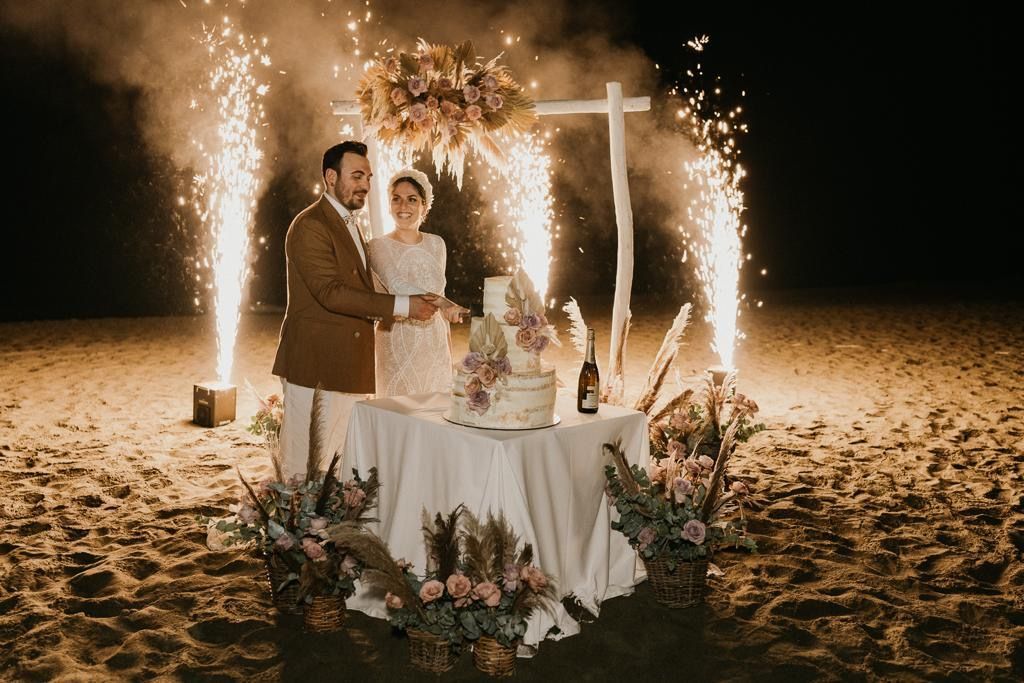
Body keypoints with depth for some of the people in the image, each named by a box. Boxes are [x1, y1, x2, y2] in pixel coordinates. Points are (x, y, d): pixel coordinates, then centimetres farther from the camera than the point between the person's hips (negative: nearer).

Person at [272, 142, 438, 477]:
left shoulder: (349, 224, 20)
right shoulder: (310, 225, -12)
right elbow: (331, 293, -21)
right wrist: (401, 306, -21)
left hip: (348, 367, 9)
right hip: (315, 365, -9)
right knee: (307, 464, -5)